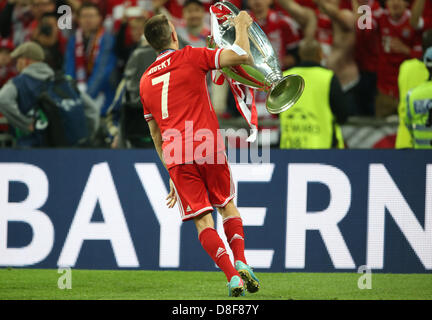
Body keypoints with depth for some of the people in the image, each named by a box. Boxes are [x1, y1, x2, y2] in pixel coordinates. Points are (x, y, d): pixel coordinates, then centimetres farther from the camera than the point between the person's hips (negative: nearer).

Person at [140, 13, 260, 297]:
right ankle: (241, 262, 1)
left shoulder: (145, 81, 17)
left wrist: (172, 174, 28)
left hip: (175, 157, 2)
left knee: (202, 220, 0)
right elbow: (241, 56, -5)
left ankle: (232, 275, -15)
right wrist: (241, 27, 12)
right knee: (227, 205, 18)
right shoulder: (191, 57, 1)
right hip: (208, 147, -2)